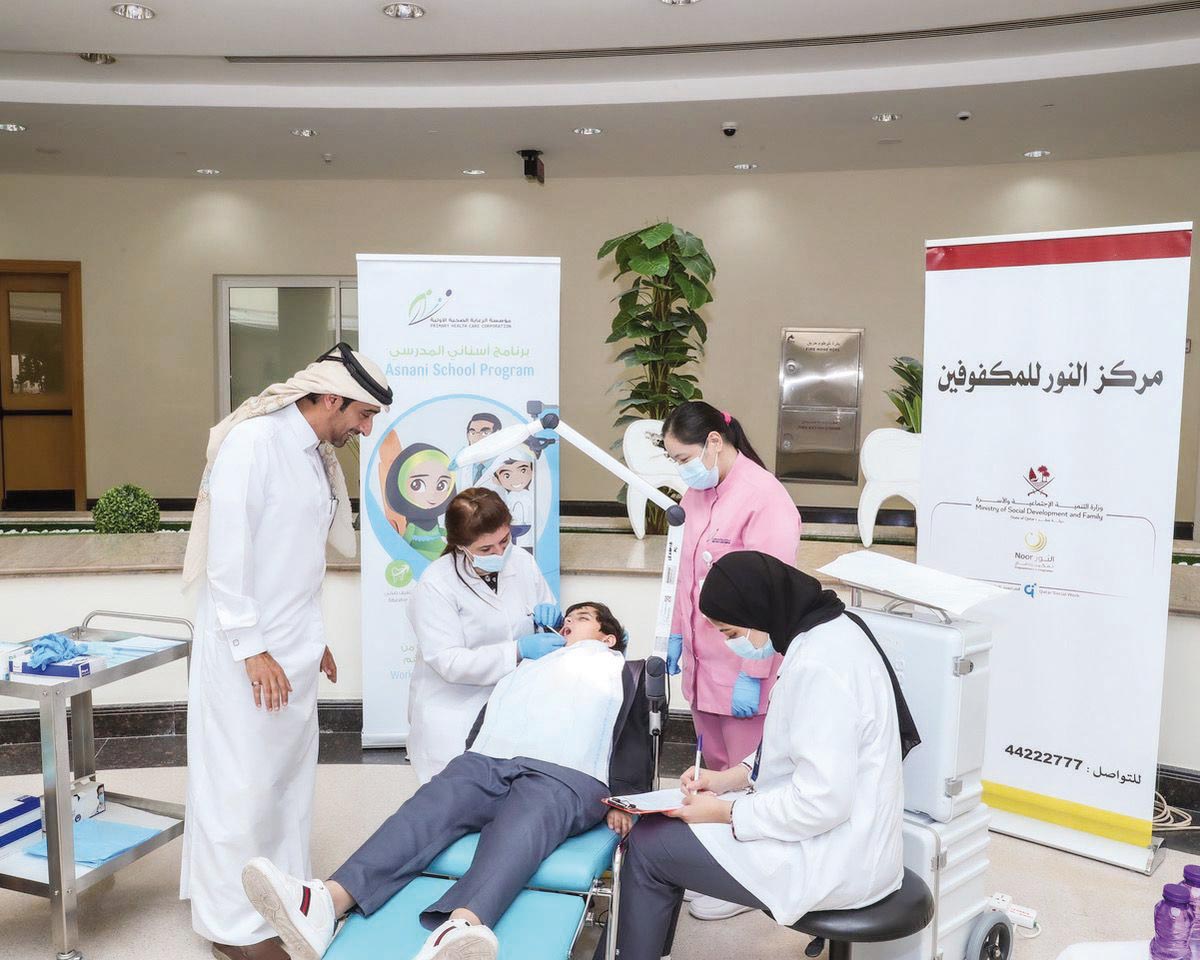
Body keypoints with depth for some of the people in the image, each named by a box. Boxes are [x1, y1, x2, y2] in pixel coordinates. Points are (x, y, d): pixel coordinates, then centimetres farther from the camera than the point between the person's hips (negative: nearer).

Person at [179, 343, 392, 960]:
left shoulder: (318, 456, 11)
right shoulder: (254, 439, -14)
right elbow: (226, 549, -18)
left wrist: (310, 638, 17)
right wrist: (250, 646, -18)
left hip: (292, 648, 8)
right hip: (246, 648, -8)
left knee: (290, 775, 14)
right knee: (242, 782, 0)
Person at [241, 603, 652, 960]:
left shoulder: (625, 673, 29)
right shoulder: (526, 666, 37)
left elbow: (634, 744, 14)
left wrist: (622, 798, -4)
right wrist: (453, 781, 6)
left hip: (568, 774, -3)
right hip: (487, 762, 4)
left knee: (519, 828, -37)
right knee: (430, 806, -27)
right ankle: (326, 902, -50)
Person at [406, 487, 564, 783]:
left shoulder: (522, 561, 4)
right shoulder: (435, 586, -12)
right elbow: (448, 662, -19)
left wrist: (549, 617, -4)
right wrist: (518, 651, -24)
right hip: (455, 711, -4)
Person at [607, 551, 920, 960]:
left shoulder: (818, 665, -27)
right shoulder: (828, 631, 4)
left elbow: (823, 802, -28)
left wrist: (726, 812, -16)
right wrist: (732, 776, 6)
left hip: (835, 865, -10)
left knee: (648, 844, -2)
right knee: (666, 821, 17)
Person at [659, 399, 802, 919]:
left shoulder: (764, 498, -19)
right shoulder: (698, 493, 7)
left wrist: (752, 676, -18)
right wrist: (678, 633, 19)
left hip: (741, 671, -7)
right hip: (702, 662, 7)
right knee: (715, 769, 17)